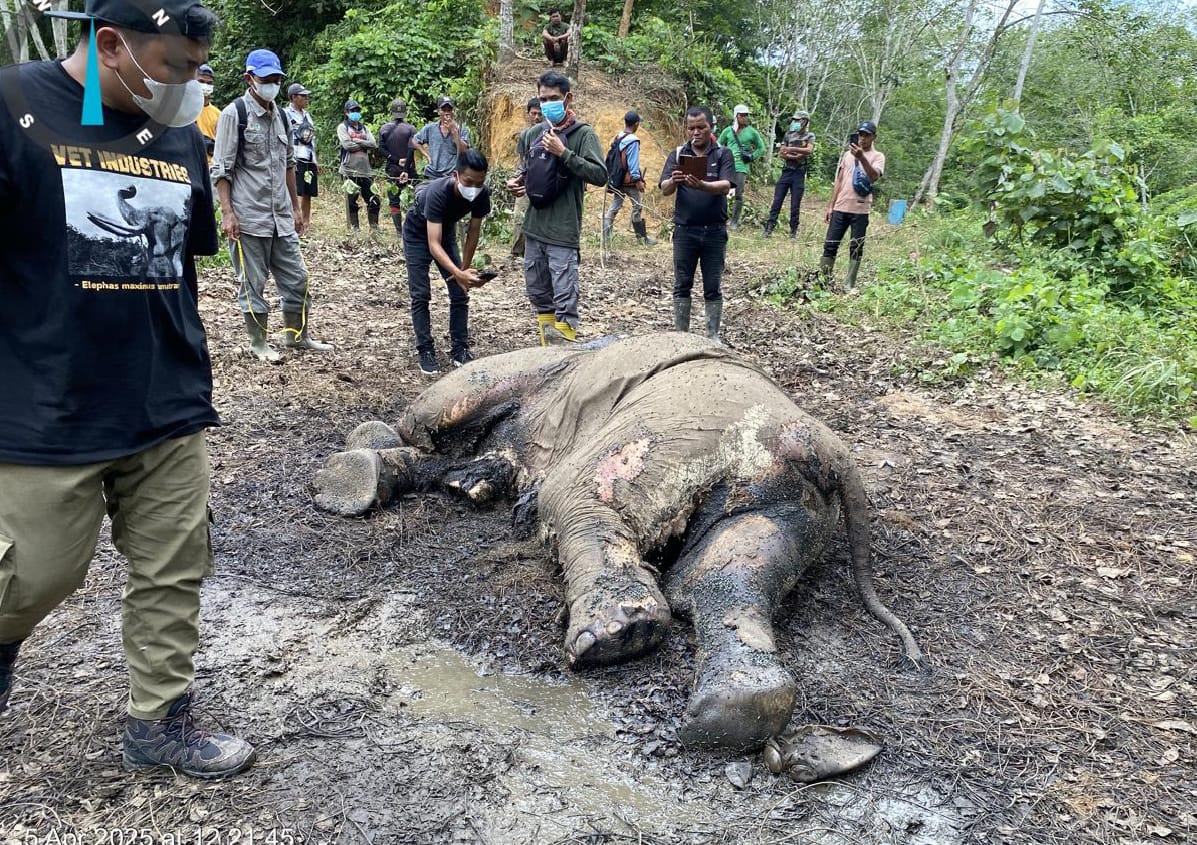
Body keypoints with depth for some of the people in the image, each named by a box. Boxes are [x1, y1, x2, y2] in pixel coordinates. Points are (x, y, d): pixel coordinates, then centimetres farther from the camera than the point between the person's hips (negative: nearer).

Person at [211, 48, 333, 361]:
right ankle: (258, 343, 16)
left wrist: (296, 207, 17)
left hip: (281, 216, 6)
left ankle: (298, 335, 25)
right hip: (248, 217, -6)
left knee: (296, 278, 10)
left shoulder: (280, 115, 13)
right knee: (252, 283, 4)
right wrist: (227, 213, -16)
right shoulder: (234, 114, -7)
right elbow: (221, 169, -9)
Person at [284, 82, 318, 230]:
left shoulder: (307, 115, 18)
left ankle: (306, 223, 18)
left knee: (308, 194, 10)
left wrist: (316, 161, 19)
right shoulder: (286, 114, -5)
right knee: (294, 193, -8)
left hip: (310, 160, 7)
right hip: (296, 160, -7)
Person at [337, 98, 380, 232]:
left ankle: (374, 227, 10)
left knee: (374, 200, 1)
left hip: (366, 170, 4)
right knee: (351, 201, -1)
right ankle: (355, 227, 7)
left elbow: (374, 144, 3)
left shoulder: (364, 128, 18)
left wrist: (358, 141, -8)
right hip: (350, 170, -4)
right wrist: (364, 145, -3)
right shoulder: (342, 127, 5)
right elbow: (347, 145, -11)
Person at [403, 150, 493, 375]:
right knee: (421, 295, -10)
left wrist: (465, 270, -9)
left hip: (446, 232, 5)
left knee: (460, 293, -2)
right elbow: (433, 244, -45)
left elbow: (473, 232, -10)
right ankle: (425, 351, -1)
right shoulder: (438, 193, -40)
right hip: (418, 234, -5)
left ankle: (460, 349, 5)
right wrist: (459, 274, -57)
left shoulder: (482, 194, -26)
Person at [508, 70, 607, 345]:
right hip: (534, 229, 7)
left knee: (565, 300, -5)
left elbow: (600, 175, -17)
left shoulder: (583, 134, -7)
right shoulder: (533, 133, 10)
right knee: (538, 294, 14)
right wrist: (518, 181, 5)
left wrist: (563, 153, -21)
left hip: (562, 232, -7)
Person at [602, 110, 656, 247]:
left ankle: (605, 237, 5)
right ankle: (642, 238, 11)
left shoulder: (617, 138, 7)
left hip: (617, 179, 7)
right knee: (638, 207, 4)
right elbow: (633, 163, -18)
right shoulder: (633, 141, -16)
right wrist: (638, 180, -15)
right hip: (630, 180, -7)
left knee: (614, 207, 10)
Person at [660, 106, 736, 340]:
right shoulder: (677, 154, 7)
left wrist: (701, 185, -33)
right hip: (684, 230, 1)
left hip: (714, 231, -1)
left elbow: (725, 187, -13)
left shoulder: (723, 154, 2)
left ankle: (713, 336, 12)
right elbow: (664, 190, -3)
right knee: (682, 286, 5)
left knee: (713, 288, 4)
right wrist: (674, 181, -28)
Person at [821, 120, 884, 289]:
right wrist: (831, 206, 10)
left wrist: (862, 158, -32)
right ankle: (823, 281, 7)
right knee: (830, 244, 2)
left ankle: (849, 286, 4)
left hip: (860, 209, -4)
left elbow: (874, 176, -18)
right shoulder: (847, 154, 15)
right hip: (840, 207, 4)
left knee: (856, 248, 0)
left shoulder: (877, 156, 1)